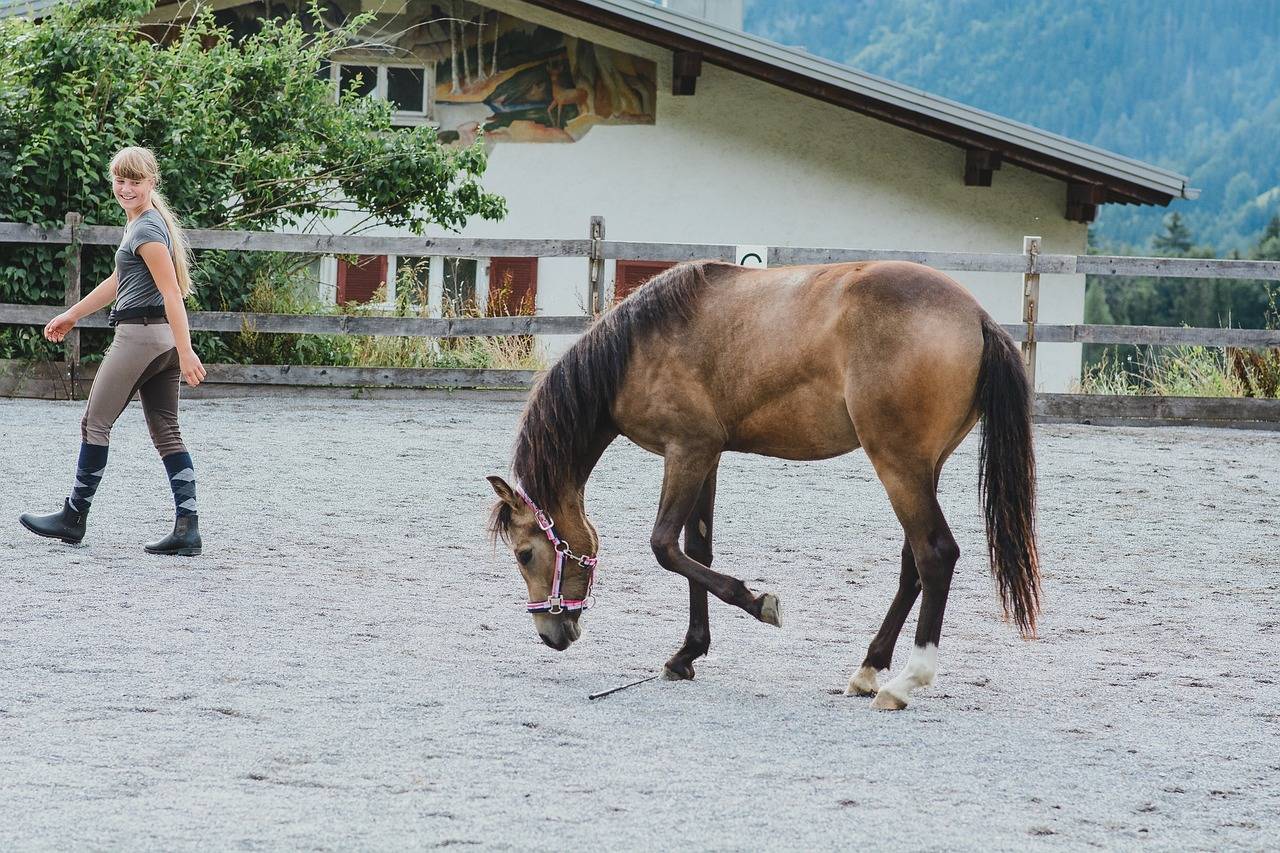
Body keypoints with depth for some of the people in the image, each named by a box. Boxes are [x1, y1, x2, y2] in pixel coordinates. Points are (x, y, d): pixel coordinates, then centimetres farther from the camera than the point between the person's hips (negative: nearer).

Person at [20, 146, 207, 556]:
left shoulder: (146, 229, -13)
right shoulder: (143, 222, 19)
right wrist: (71, 315, 37)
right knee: (166, 431, 5)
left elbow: (172, 293, -20)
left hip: (139, 334, -10)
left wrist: (186, 352, -25)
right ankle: (187, 527, -3)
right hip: (161, 339, 10)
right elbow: (119, 281, 30)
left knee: (95, 423, 1)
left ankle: (73, 517, 9)